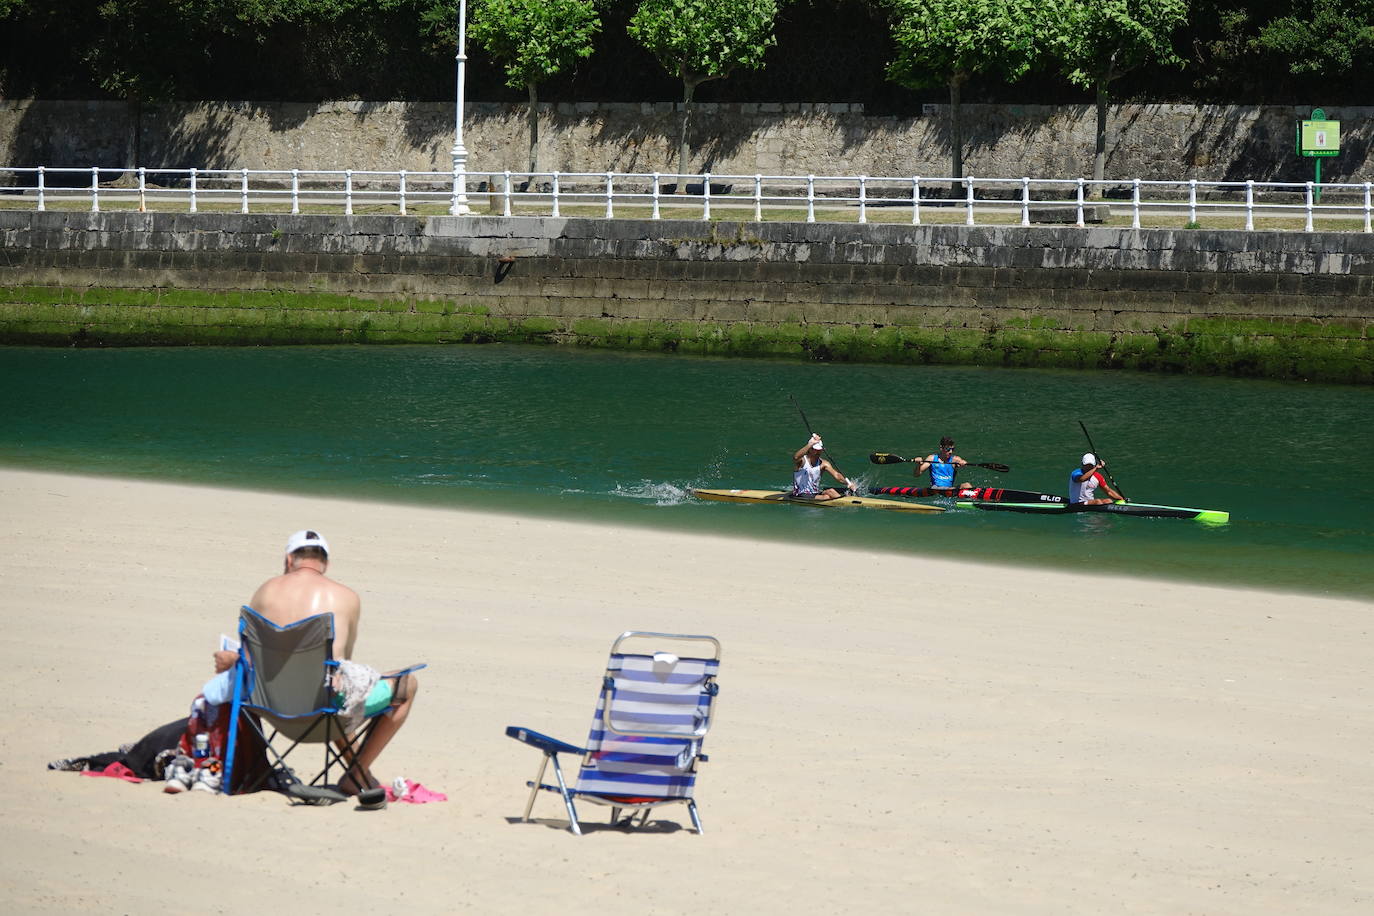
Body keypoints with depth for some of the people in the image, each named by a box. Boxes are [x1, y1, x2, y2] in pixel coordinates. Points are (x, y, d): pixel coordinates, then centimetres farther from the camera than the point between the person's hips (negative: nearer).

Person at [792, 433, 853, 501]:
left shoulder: (823, 463, 4)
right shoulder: (802, 461, -10)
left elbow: (836, 475, -6)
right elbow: (796, 457, -35)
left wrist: (847, 483, -24)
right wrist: (811, 444, -42)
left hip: (816, 494, 5)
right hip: (800, 496, -5)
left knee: (830, 491, -24)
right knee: (826, 497, -27)